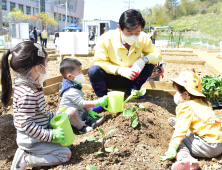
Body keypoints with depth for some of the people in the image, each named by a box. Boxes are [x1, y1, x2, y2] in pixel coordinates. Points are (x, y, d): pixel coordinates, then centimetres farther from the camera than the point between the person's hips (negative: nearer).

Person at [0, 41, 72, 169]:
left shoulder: (32, 86, 2)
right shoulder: (28, 94, -29)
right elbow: (25, 124, -28)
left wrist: (54, 116, 10)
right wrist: (51, 135, -26)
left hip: (39, 133, 9)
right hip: (32, 141, -9)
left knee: (65, 143, 18)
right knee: (65, 154, -7)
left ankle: (26, 152, 12)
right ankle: (25, 160, -4)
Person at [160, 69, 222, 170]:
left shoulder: (185, 107, -11)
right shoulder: (204, 102, 14)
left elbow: (181, 130, -19)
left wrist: (172, 150, -20)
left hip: (209, 147, -9)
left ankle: (185, 158, -34)